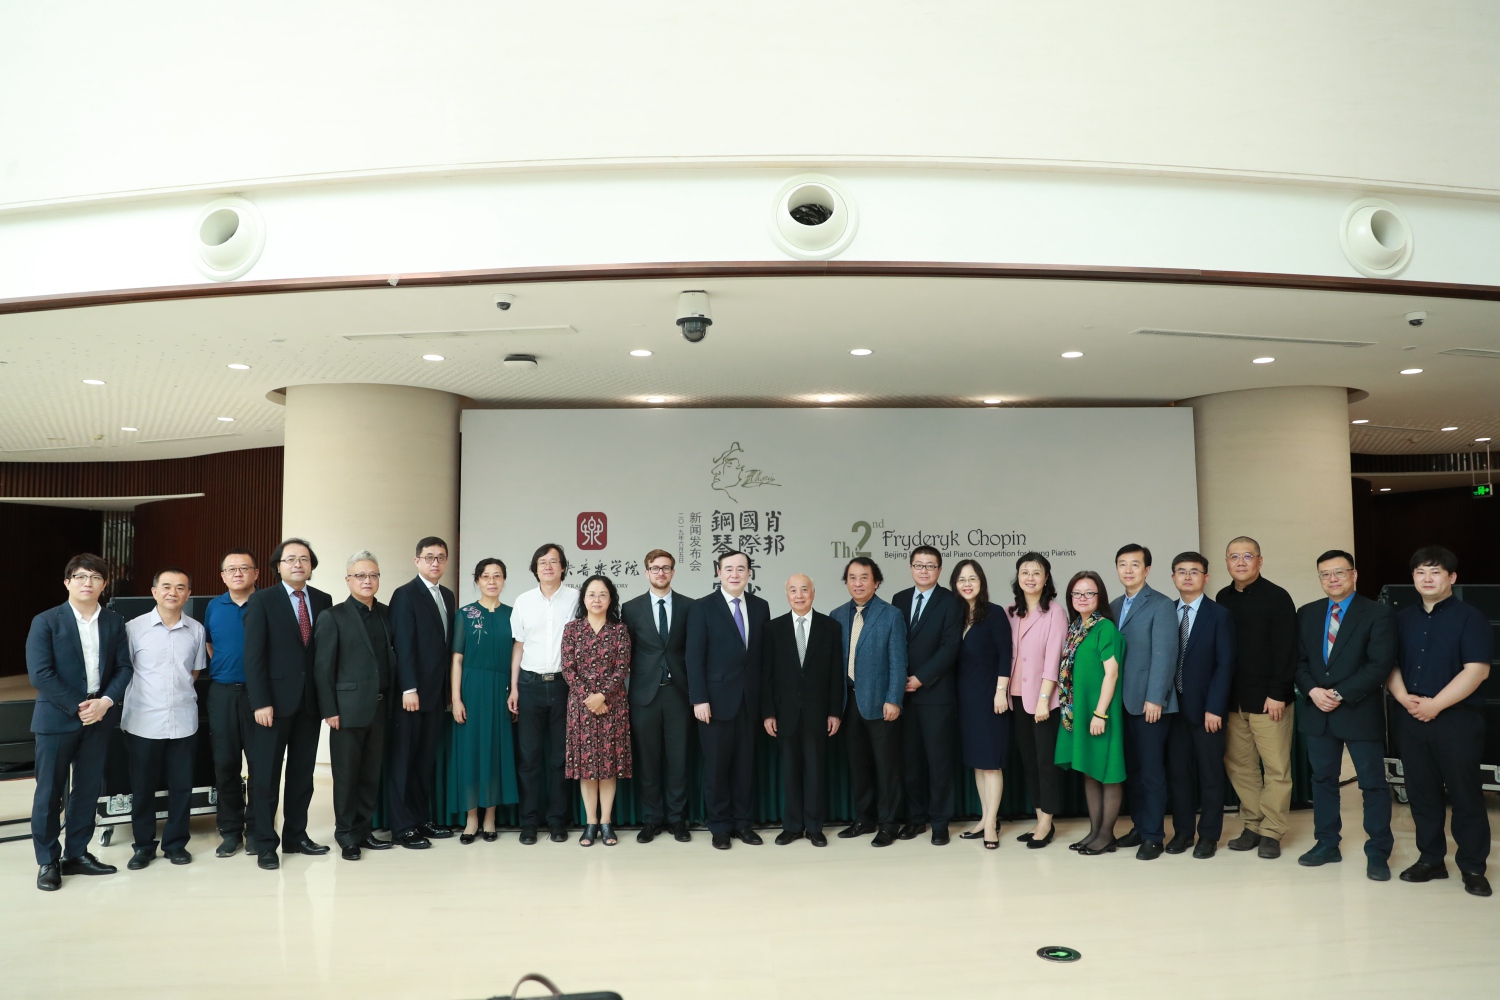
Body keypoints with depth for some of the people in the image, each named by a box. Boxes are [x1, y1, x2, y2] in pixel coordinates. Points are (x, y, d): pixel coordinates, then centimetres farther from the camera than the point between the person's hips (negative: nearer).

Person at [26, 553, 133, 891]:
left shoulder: (114, 622, 7)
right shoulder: (45, 622, -5)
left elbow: (123, 668, 5)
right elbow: (40, 674, -11)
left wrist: (105, 702, -12)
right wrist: (77, 707, -15)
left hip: (99, 719, 4)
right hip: (57, 718, -3)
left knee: (88, 790, 10)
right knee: (50, 792, 4)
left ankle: (76, 854, 21)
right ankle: (48, 861, 15)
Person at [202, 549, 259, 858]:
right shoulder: (213, 607, 8)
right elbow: (209, 645, 22)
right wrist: (221, 669, 12)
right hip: (222, 693, 3)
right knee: (225, 763, 7)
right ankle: (230, 830, 18)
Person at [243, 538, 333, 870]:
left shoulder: (323, 600, 7)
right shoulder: (262, 600, -4)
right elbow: (254, 655, -9)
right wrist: (260, 702, -15)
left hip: (310, 701, 4)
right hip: (274, 701, -4)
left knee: (303, 773, 11)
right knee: (266, 775, 4)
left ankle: (296, 836, 23)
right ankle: (265, 845, 14)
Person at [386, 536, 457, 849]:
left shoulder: (447, 596, 14)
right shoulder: (405, 595, -7)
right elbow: (403, 645, -13)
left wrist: (447, 688, 9)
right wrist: (409, 689, -18)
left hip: (436, 692, 7)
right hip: (410, 692, -7)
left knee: (426, 759, 11)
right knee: (403, 759, 2)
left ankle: (422, 819, 19)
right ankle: (403, 827, 8)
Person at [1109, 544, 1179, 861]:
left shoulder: (1161, 605, -7)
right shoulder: (1114, 606, 13)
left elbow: (1164, 655, -13)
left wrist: (1155, 699, -17)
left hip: (1150, 703, -6)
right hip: (1124, 702, 6)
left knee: (1151, 770, 1)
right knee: (1132, 769, 11)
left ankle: (1154, 835, 11)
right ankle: (1139, 826, 22)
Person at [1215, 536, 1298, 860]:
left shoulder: (1277, 597, -5)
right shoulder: (1223, 599, 10)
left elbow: (1286, 650, -10)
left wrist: (1278, 693, -15)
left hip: (1268, 699, -5)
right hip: (1233, 699, 5)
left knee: (1276, 768, 0)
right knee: (1239, 766, 7)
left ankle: (1271, 832, 10)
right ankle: (1252, 826, 18)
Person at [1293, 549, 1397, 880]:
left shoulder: (1379, 613, -5)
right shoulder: (1307, 614, 9)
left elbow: (1381, 664, -13)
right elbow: (1299, 660, 8)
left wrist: (1340, 694, -17)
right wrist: (1312, 690, -11)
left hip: (1360, 712, -4)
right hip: (1316, 712, 5)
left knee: (1373, 783, 3)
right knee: (1323, 779, 12)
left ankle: (1378, 854, 13)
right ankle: (1326, 844, 22)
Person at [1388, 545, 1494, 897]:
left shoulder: (1469, 618, -4)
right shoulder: (1403, 619, 12)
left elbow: (1477, 670, -13)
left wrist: (1435, 705, -17)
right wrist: (1404, 698, -7)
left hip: (1457, 719, -5)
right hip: (1411, 719, 5)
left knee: (1465, 795, 1)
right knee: (1421, 793, 9)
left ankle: (1473, 868, 12)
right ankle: (1430, 859, 20)